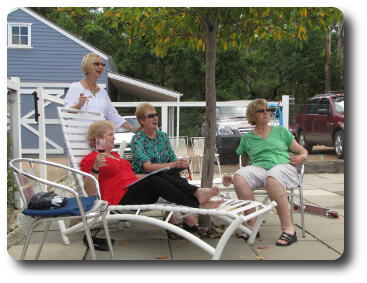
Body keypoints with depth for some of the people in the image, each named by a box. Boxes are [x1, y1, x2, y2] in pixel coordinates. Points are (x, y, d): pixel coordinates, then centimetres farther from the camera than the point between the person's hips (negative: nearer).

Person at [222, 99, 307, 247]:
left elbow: (302, 150, 22)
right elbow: (246, 162, 24)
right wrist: (232, 179, 8)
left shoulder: (281, 131, 20)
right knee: (239, 177, -33)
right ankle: (252, 225, -27)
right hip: (258, 168, 2)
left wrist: (302, 157, -2)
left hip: (283, 166, -2)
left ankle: (288, 229, -36)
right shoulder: (247, 138, 23)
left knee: (272, 179, -40)